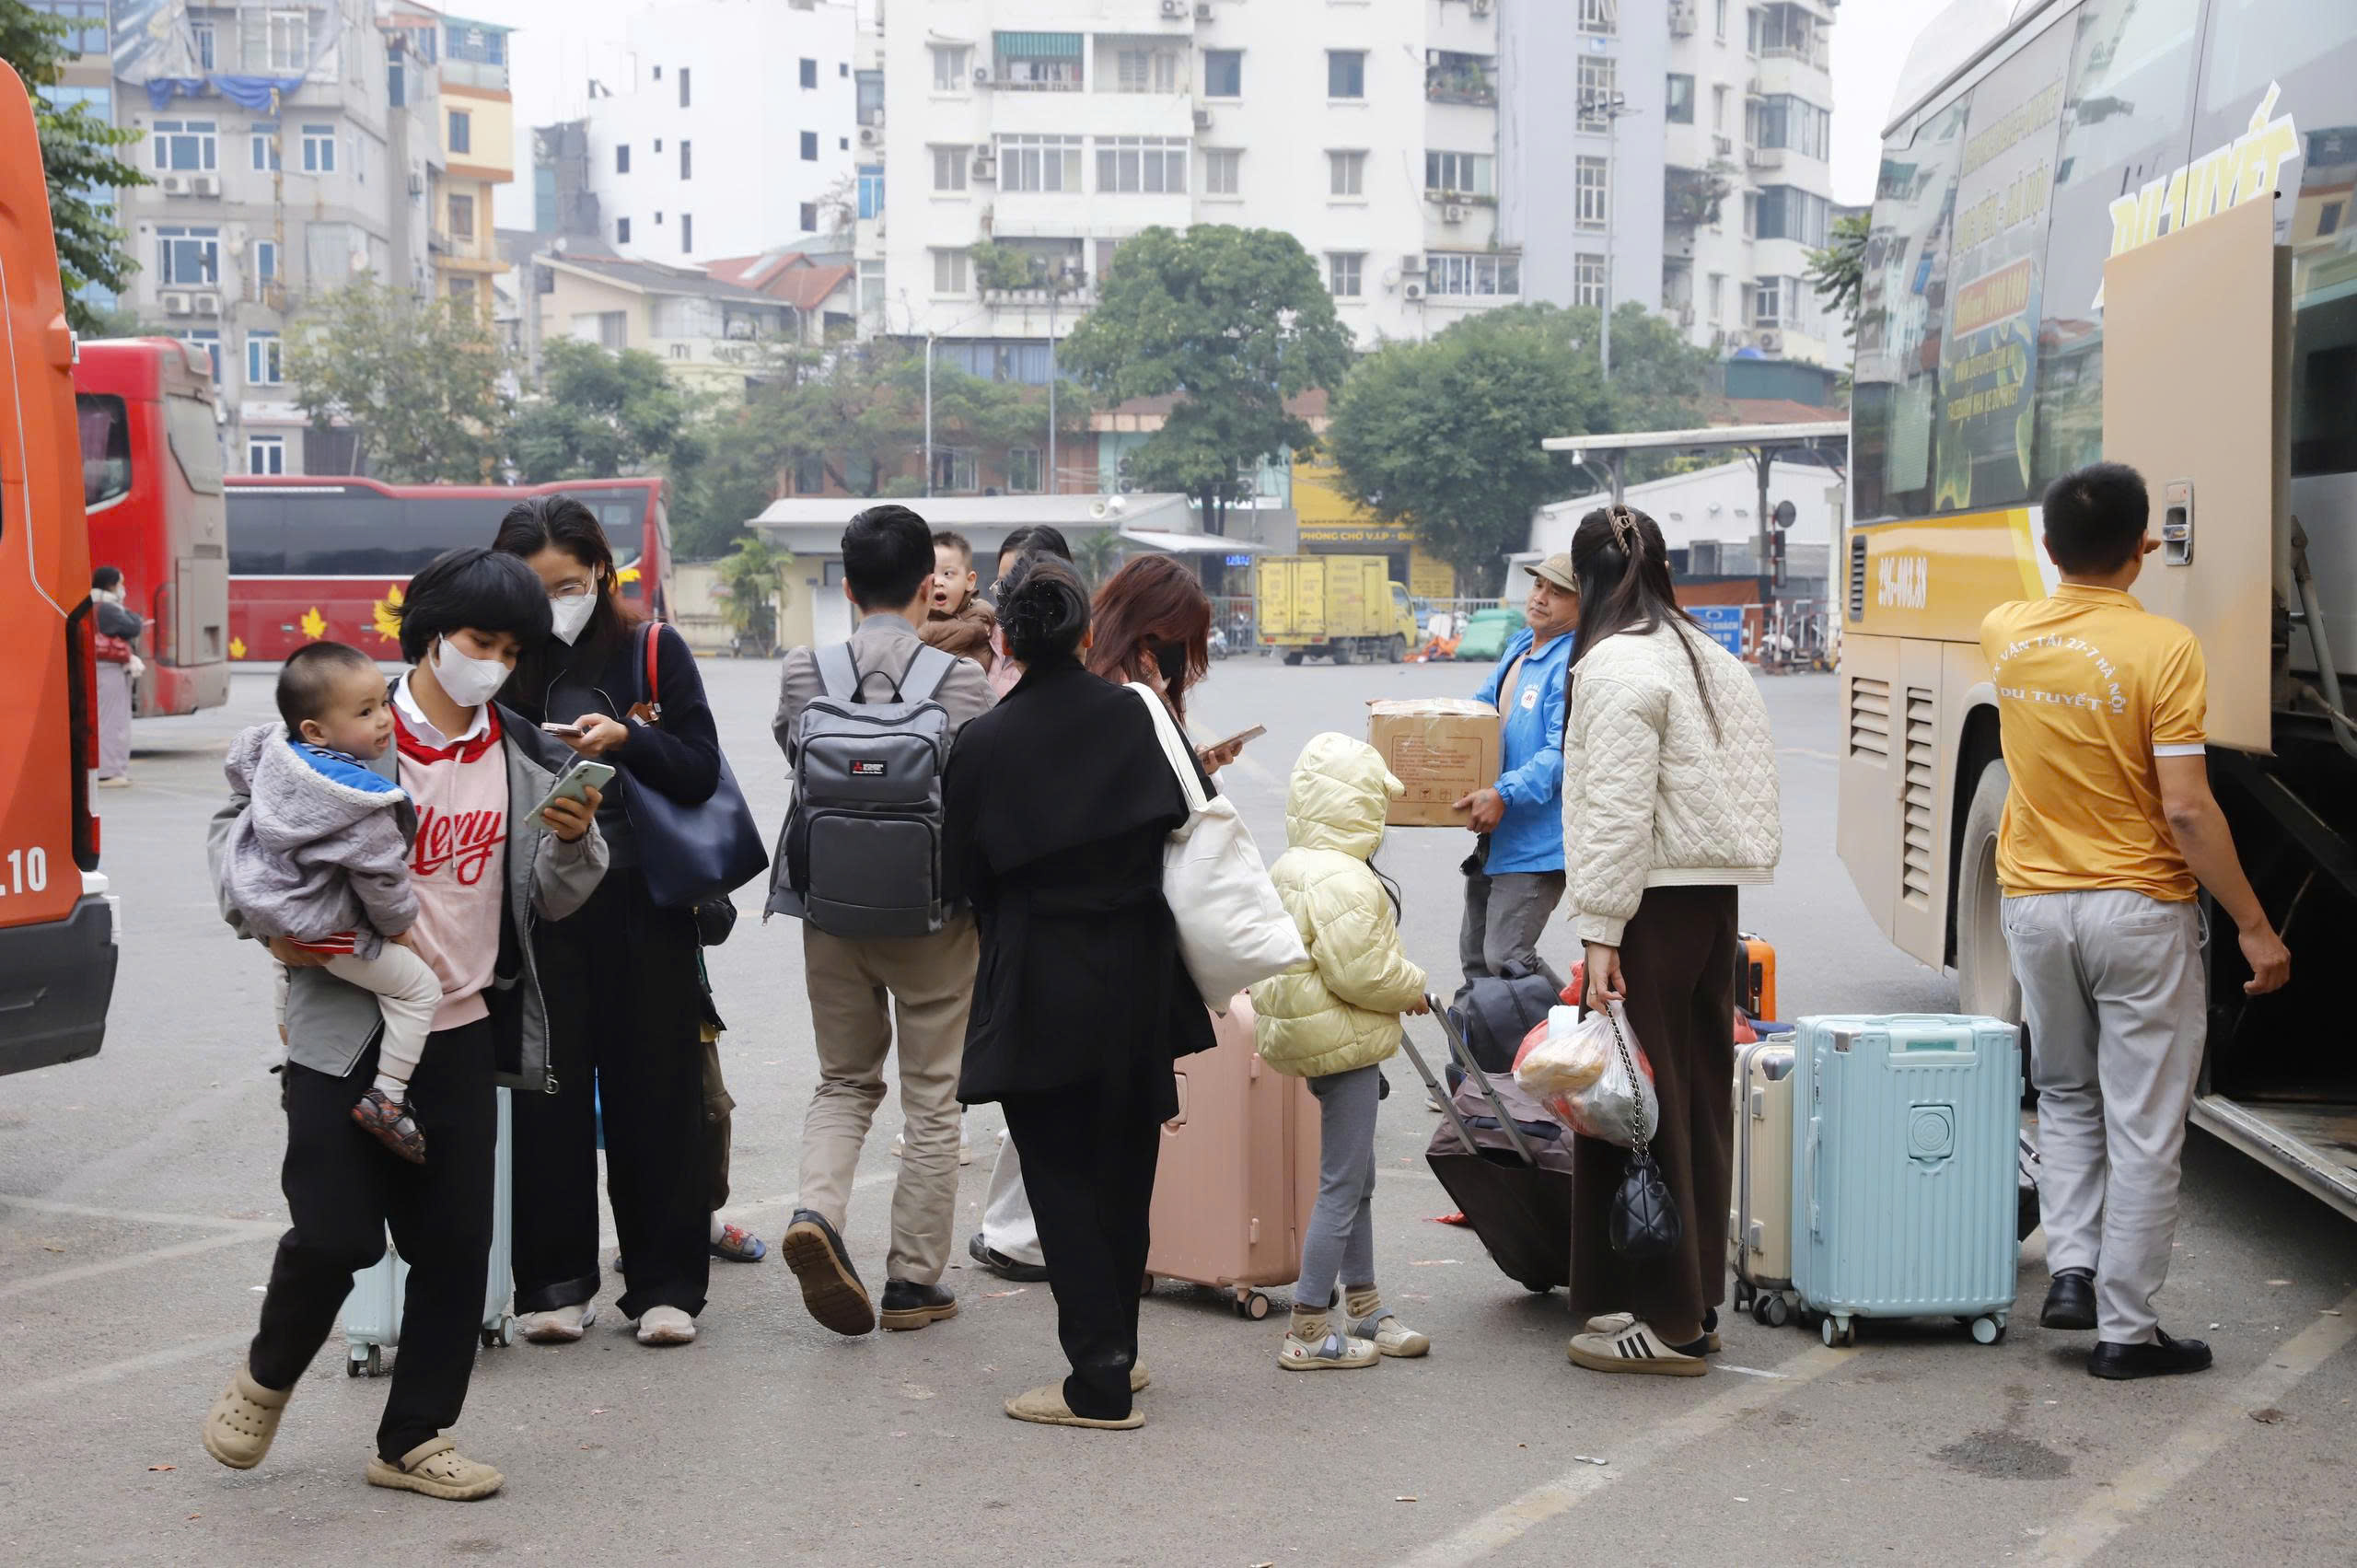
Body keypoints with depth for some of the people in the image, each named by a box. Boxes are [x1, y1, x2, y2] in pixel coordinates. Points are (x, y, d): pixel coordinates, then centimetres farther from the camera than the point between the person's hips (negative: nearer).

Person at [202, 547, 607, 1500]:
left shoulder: (522, 758, 6)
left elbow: (552, 902, 8)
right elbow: (239, 823, 3)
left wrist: (574, 838, -12)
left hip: (460, 1027, 4)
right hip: (346, 1020, -4)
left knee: (456, 1243, 4)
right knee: (337, 1230, -6)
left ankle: (413, 1440, 19)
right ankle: (266, 1377, 25)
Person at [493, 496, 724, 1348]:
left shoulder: (653, 650, 2)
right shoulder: (504, 663, 5)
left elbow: (701, 773, -2)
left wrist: (626, 739, -17)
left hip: (644, 908, -1)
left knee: (655, 1094, 3)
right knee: (549, 1096, 3)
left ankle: (666, 1283, 12)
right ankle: (555, 1283, 14)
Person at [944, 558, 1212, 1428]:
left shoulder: (982, 744, -10)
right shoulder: (1138, 719, -3)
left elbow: (967, 875, -1)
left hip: (1039, 990, -4)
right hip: (1137, 979, 4)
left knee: (1062, 1181, 3)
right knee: (1123, 1173, 17)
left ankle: (1100, 1381, 1)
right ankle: (1117, 1350, 28)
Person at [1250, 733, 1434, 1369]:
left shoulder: (1289, 869, 11)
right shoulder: (1343, 878, -22)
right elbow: (1359, 970, -27)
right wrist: (1413, 988, -9)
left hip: (1310, 1039, 11)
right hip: (1345, 1044, -11)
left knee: (1357, 1180, 20)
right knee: (1341, 1186, -4)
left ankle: (1365, 1308, 31)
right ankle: (1307, 1333, 0)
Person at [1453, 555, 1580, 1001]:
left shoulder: (1574, 665, -18)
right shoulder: (1520, 646, 13)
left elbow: (1564, 752, -26)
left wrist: (1503, 794, -32)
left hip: (1536, 843, -10)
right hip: (1494, 833, 10)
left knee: (1504, 960, -10)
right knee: (1475, 957, 18)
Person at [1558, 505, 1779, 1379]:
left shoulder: (1617, 666, -12)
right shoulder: (1711, 658, 16)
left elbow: (1617, 813, -18)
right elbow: (1744, 791, 15)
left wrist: (1601, 933, -17)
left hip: (1655, 906, -9)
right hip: (1717, 897, 9)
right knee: (1696, 1101, 14)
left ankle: (1663, 1321, 1)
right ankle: (1694, 1298, 23)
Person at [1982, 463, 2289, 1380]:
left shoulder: (2006, 635, 0)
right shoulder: (2163, 651, -16)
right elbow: (2187, 810, -19)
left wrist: (2092, 562, 40)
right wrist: (2254, 927, -12)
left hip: (2034, 905, 5)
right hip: (2139, 911, -5)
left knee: (2065, 1096, 23)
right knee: (2144, 1125, 4)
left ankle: (2070, 1269, 11)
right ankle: (2125, 1328, 8)